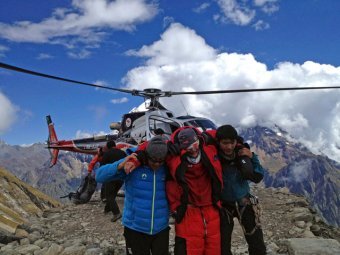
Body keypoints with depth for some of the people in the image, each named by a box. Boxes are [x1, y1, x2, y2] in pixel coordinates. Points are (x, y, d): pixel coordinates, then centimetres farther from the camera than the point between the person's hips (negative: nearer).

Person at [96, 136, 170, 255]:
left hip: (161, 228, 2)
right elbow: (100, 176, -16)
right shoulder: (132, 162, -13)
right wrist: (121, 165, -30)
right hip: (135, 228, -2)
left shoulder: (166, 168, -6)